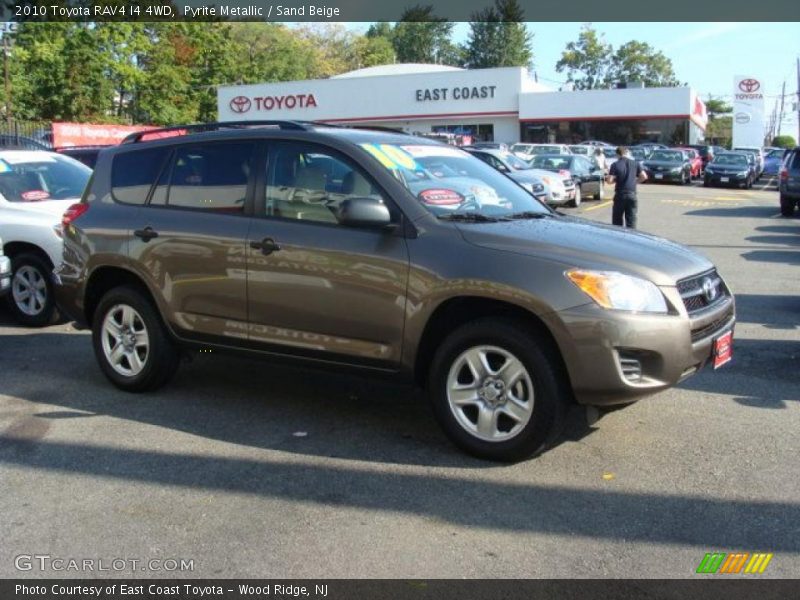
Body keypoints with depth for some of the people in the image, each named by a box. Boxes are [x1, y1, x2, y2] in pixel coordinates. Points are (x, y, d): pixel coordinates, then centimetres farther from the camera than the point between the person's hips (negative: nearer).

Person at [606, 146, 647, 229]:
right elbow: (644, 177, 2)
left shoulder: (615, 165, -6)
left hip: (620, 195, -2)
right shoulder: (635, 163, 2)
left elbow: (609, 180, -13)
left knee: (617, 221, 9)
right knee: (631, 220, 6)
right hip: (632, 194, 2)